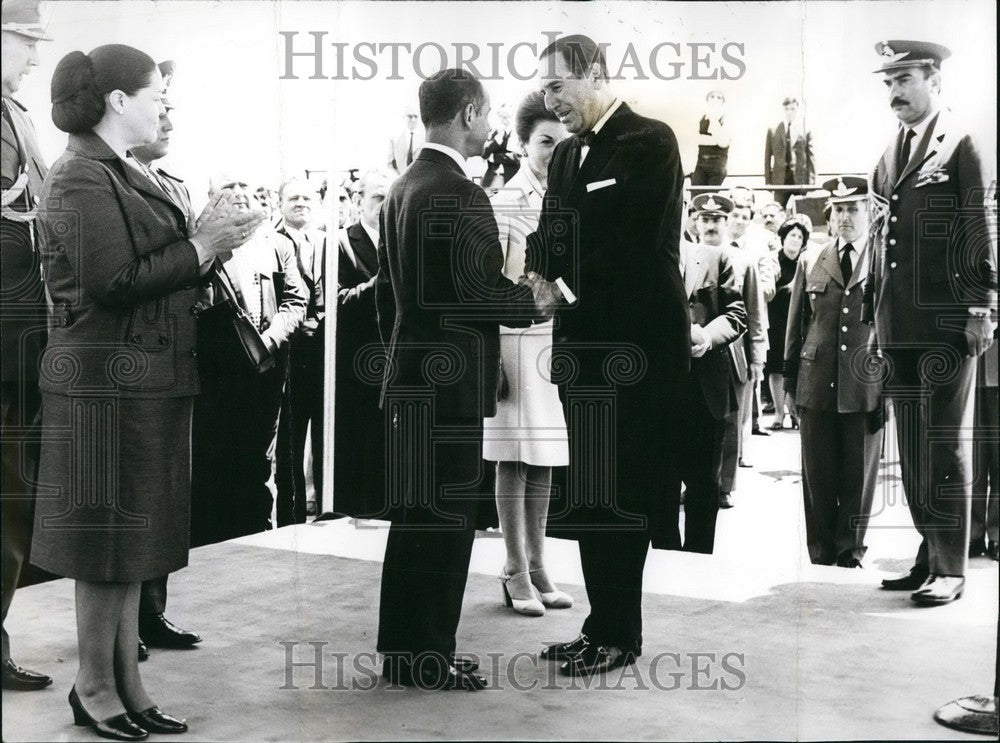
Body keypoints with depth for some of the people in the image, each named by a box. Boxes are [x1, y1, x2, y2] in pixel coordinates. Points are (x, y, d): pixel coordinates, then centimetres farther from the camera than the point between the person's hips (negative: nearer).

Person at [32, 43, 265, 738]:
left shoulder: (122, 174, 17)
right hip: (108, 381, -10)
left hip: (149, 381, 10)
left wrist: (211, 238, 2)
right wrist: (200, 246, -14)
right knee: (109, 535, 0)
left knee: (133, 535, 13)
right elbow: (114, 281, -21)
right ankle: (94, 687, 14)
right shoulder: (81, 179, -12)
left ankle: (126, 682, 22)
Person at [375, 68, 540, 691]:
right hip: (452, 382, -9)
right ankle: (431, 658, 7)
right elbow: (482, 291, -21)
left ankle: (403, 649, 25)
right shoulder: (461, 195, -16)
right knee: (447, 520, -1)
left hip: (410, 379, 9)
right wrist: (538, 299, -5)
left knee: (413, 516, 15)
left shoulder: (402, 189, 12)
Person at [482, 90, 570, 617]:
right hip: (516, 340, -6)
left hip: (558, 343, 6)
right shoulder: (508, 200, -6)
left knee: (543, 460, 11)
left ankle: (537, 566, 20)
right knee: (514, 457, 0)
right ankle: (516, 572, 8)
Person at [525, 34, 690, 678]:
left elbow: (636, 244, -17)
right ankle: (603, 629, 23)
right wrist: (542, 275, -6)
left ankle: (619, 637, 11)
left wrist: (565, 285, -10)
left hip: (637, 346, -8)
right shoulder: (567, 154, 16)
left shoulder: (650, 141, -8)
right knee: (591, 495, 12)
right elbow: (551, 235, 15)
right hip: (586, 346, 8)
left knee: (622, 493, -1)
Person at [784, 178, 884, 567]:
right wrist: (791, 380, 10)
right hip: (817, 385, 2)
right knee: (818, 477, 6)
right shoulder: (810, 262, 10)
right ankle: (821, 557, 17)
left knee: (859, 477, 5)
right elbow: (795, 324, 13)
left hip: (867, 386, -2)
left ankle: (850, 555, 18)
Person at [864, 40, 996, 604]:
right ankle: (930, 557, 21)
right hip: (900, 326, 7)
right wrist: (874, 313, 12)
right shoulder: (891, 152, 16)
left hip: (946, 325, -7)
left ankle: (951, 569, 4)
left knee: (945, 448, -2)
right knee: (912, 449, 11)